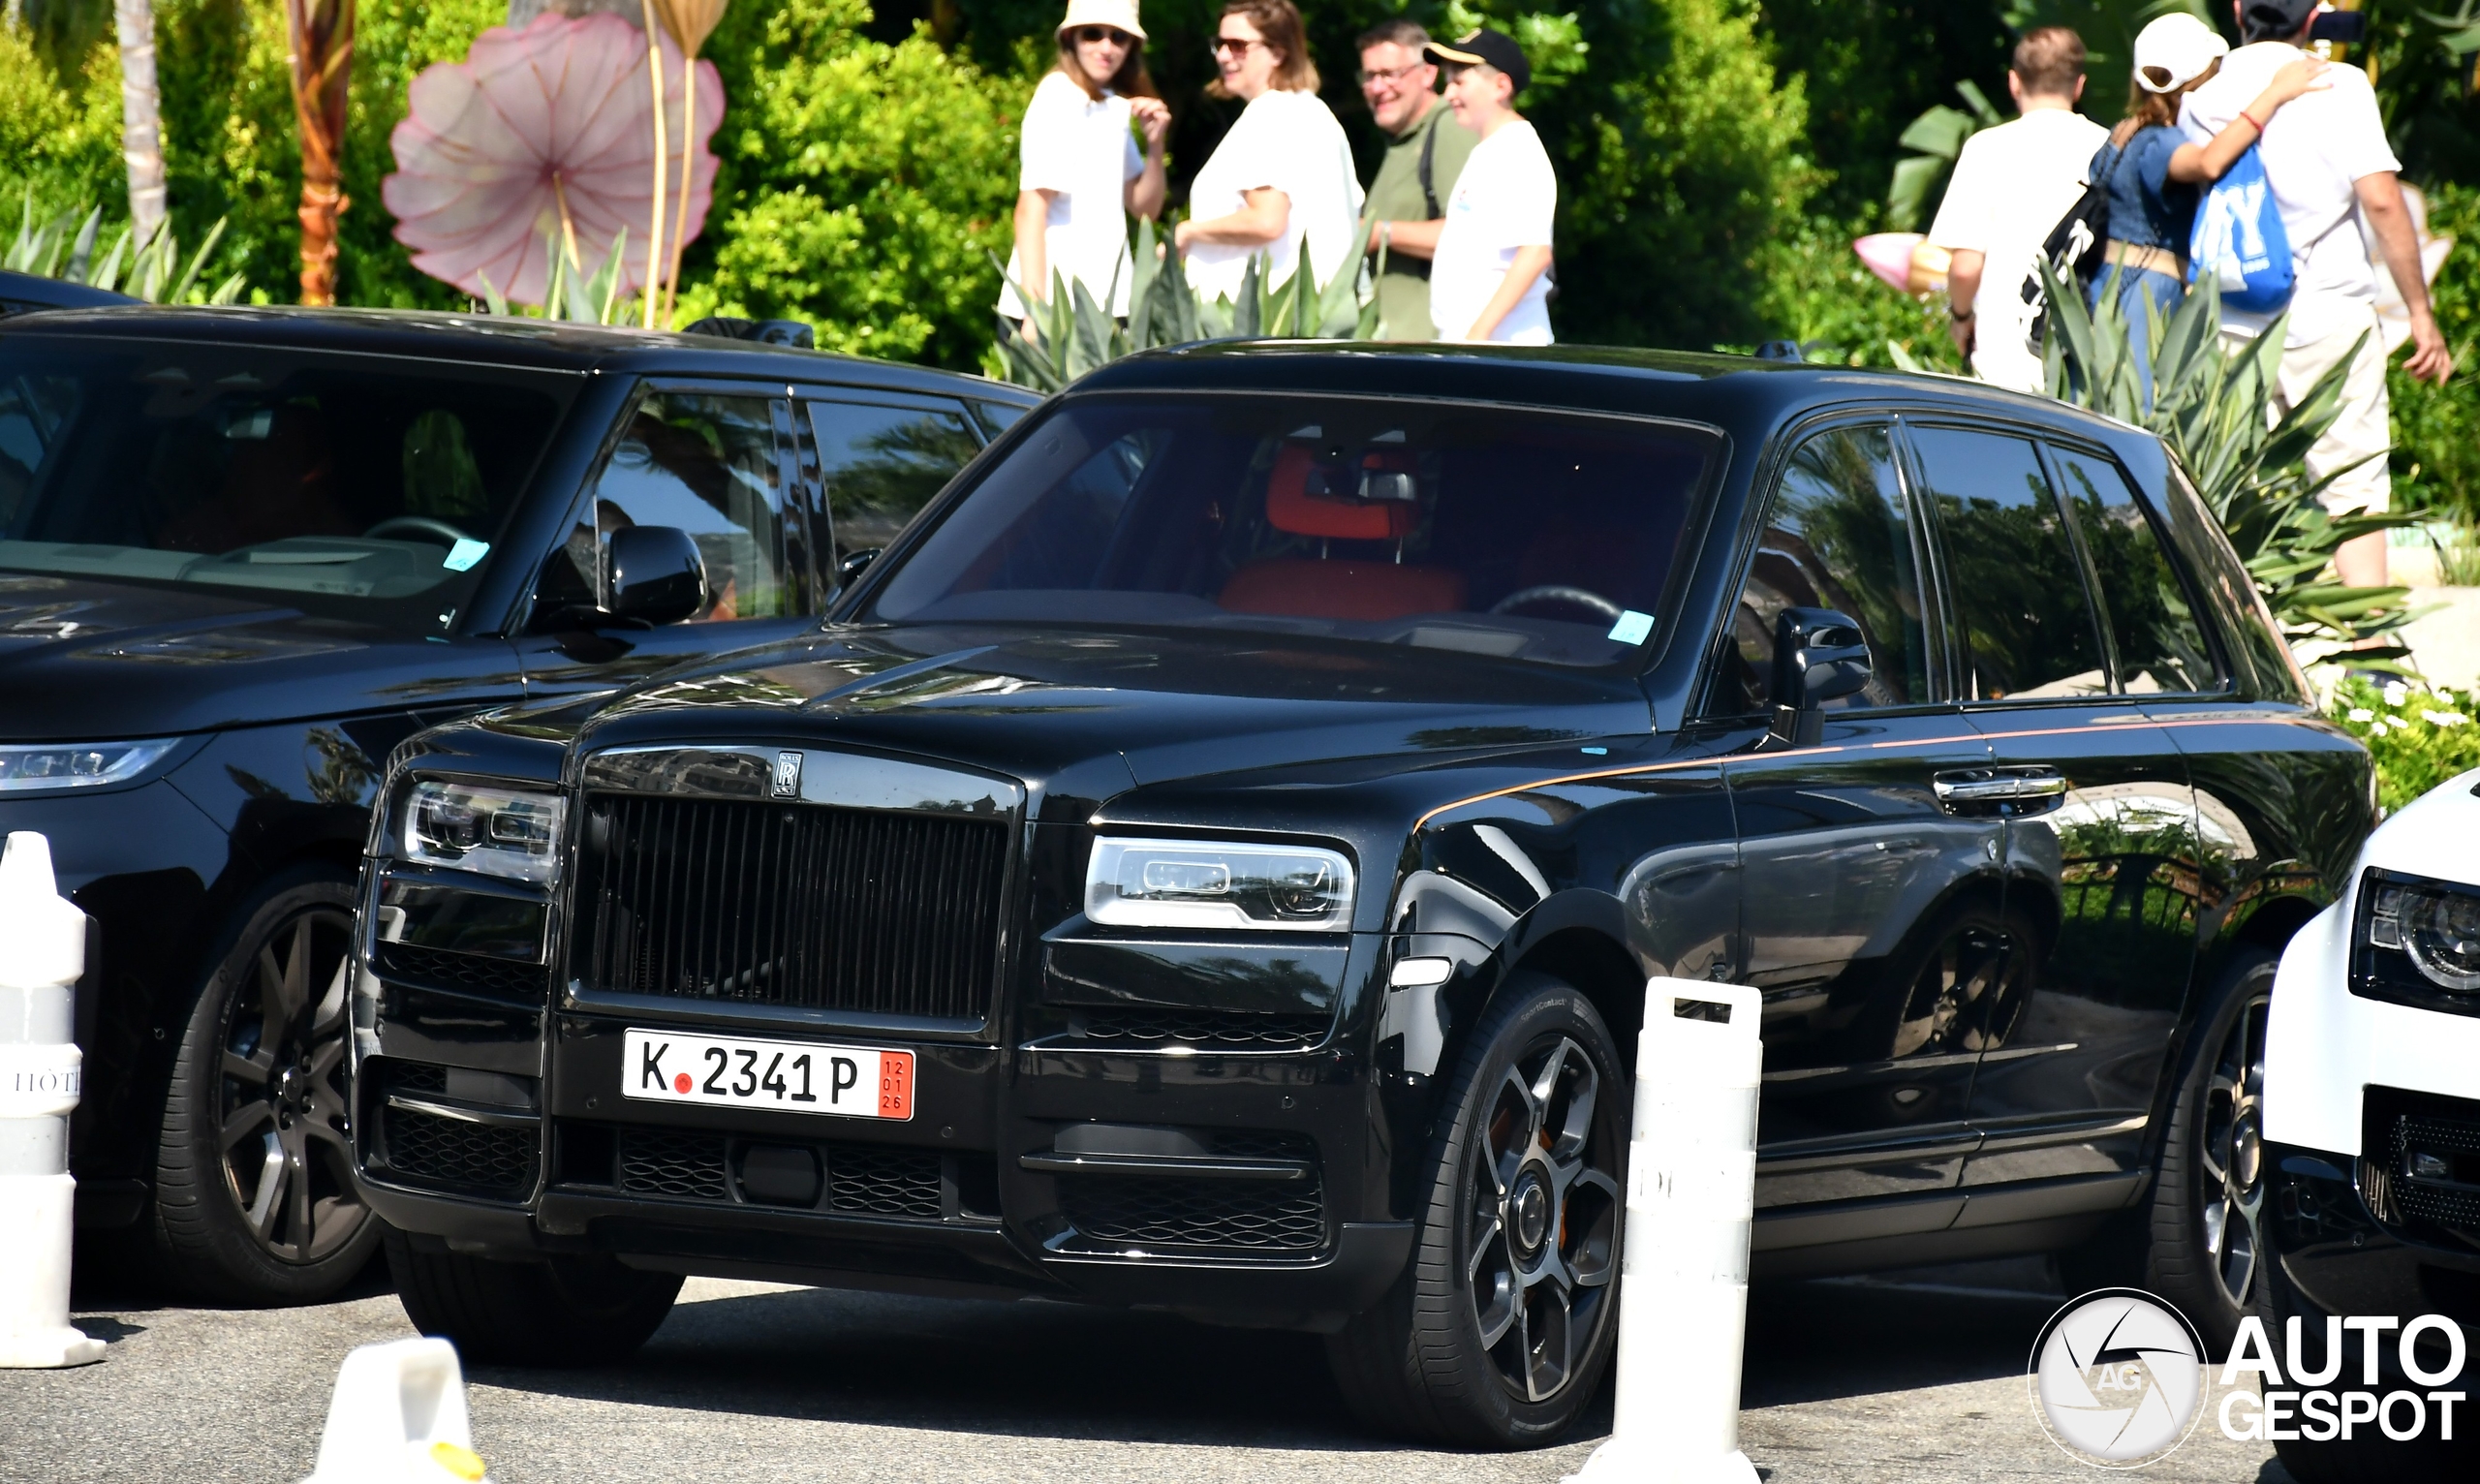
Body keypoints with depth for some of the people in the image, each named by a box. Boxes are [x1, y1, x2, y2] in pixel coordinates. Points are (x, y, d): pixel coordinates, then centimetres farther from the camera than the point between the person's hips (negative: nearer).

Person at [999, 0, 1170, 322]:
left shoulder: (1112, 106, 14)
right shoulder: (1058, 101, -10)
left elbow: (1145, 206, 19)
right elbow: (1031, 210, -16)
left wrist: (1155, 144, 2)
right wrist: (1035, 308, -22)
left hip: (1104, 305, 8)